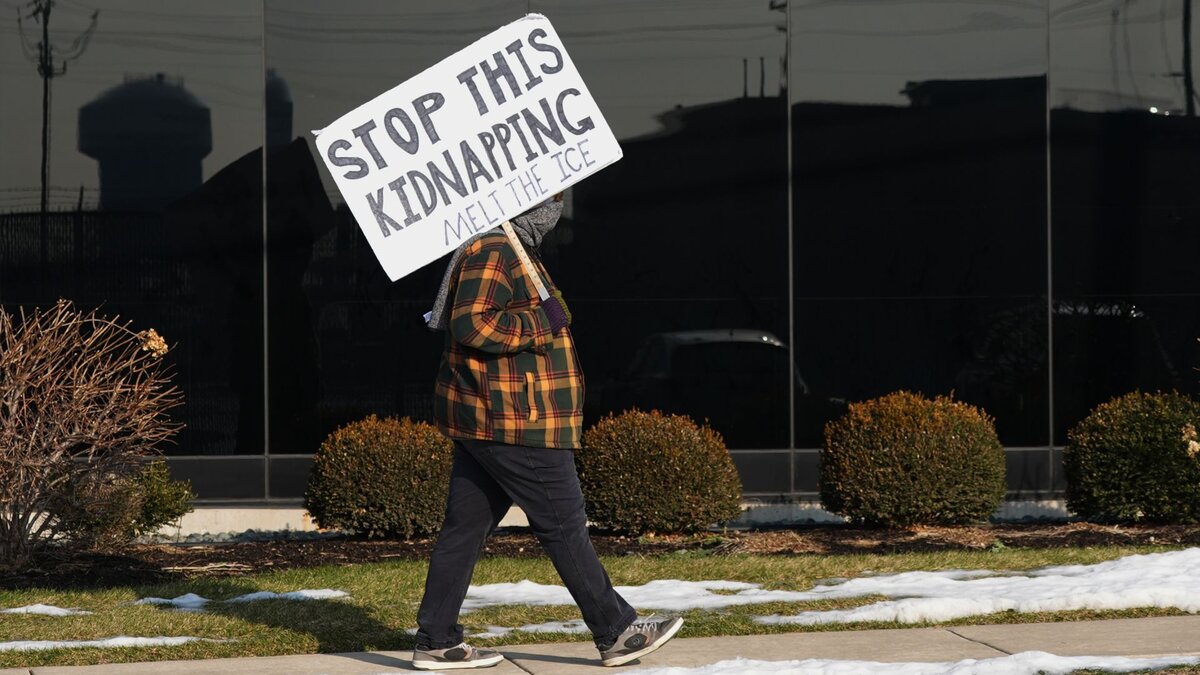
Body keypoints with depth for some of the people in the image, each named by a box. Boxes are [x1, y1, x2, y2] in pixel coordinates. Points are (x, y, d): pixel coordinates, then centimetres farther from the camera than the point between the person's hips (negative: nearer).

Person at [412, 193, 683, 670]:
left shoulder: (512, 254, 20)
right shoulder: (492, 253, -15)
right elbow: (470, 326, -25)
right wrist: (539, 323, -18)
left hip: (483, 421, 11)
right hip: (513, 423, -11)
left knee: (466, 527, 9)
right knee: (564, 525, -3)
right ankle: (616, 633, 3)